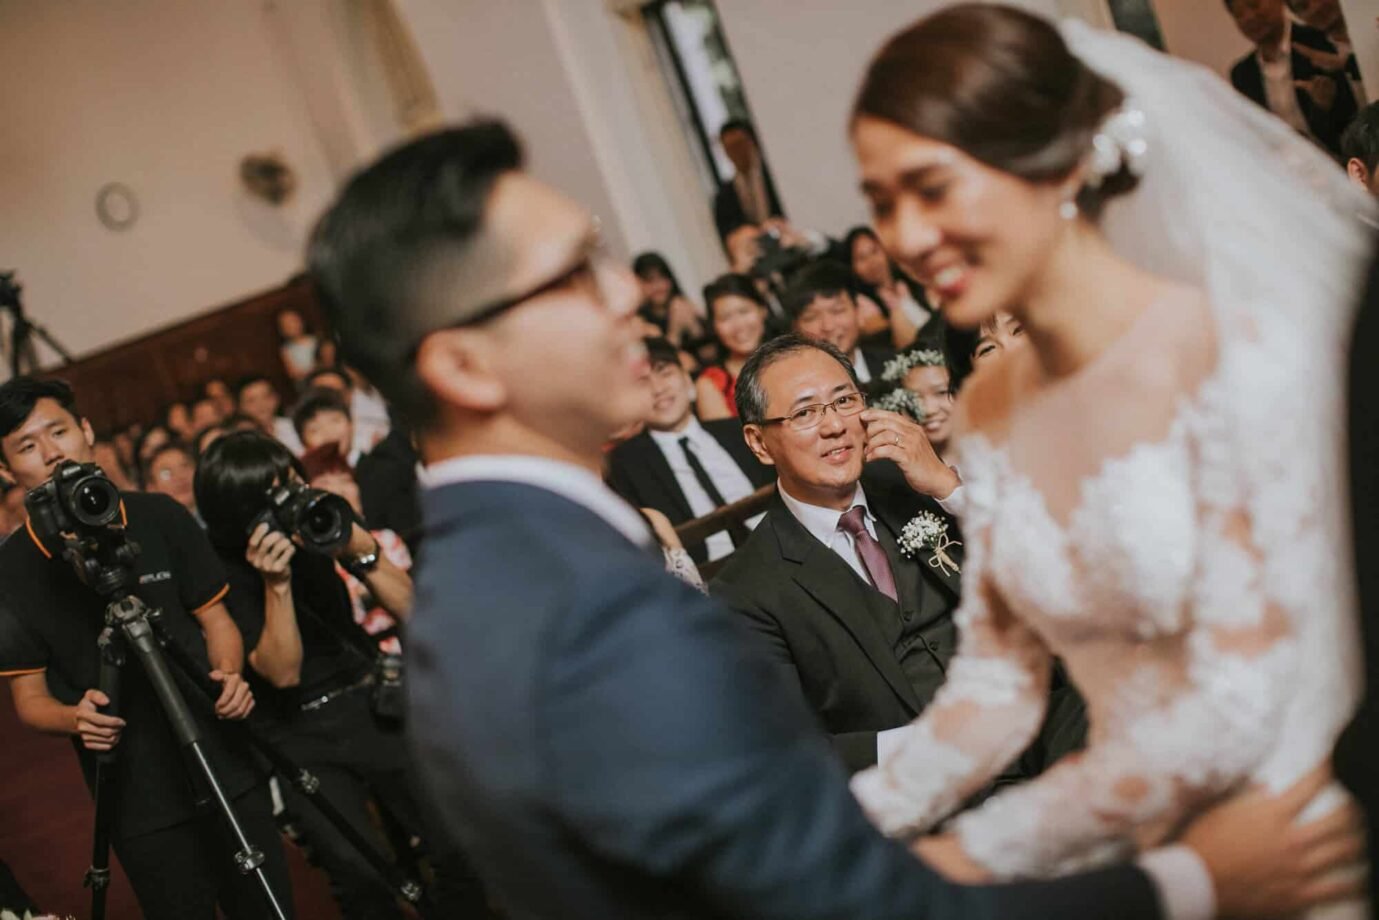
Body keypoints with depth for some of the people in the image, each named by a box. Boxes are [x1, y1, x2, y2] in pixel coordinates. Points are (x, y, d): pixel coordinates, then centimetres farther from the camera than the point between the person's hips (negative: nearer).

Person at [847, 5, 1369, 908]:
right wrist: (841, 833, -7)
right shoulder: (988, 408, 3)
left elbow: (1234, 710, -17)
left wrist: (968, 855, -14)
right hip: (1125, 851, 5)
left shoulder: (1236, 354, -15)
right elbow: (999, 680, 6)